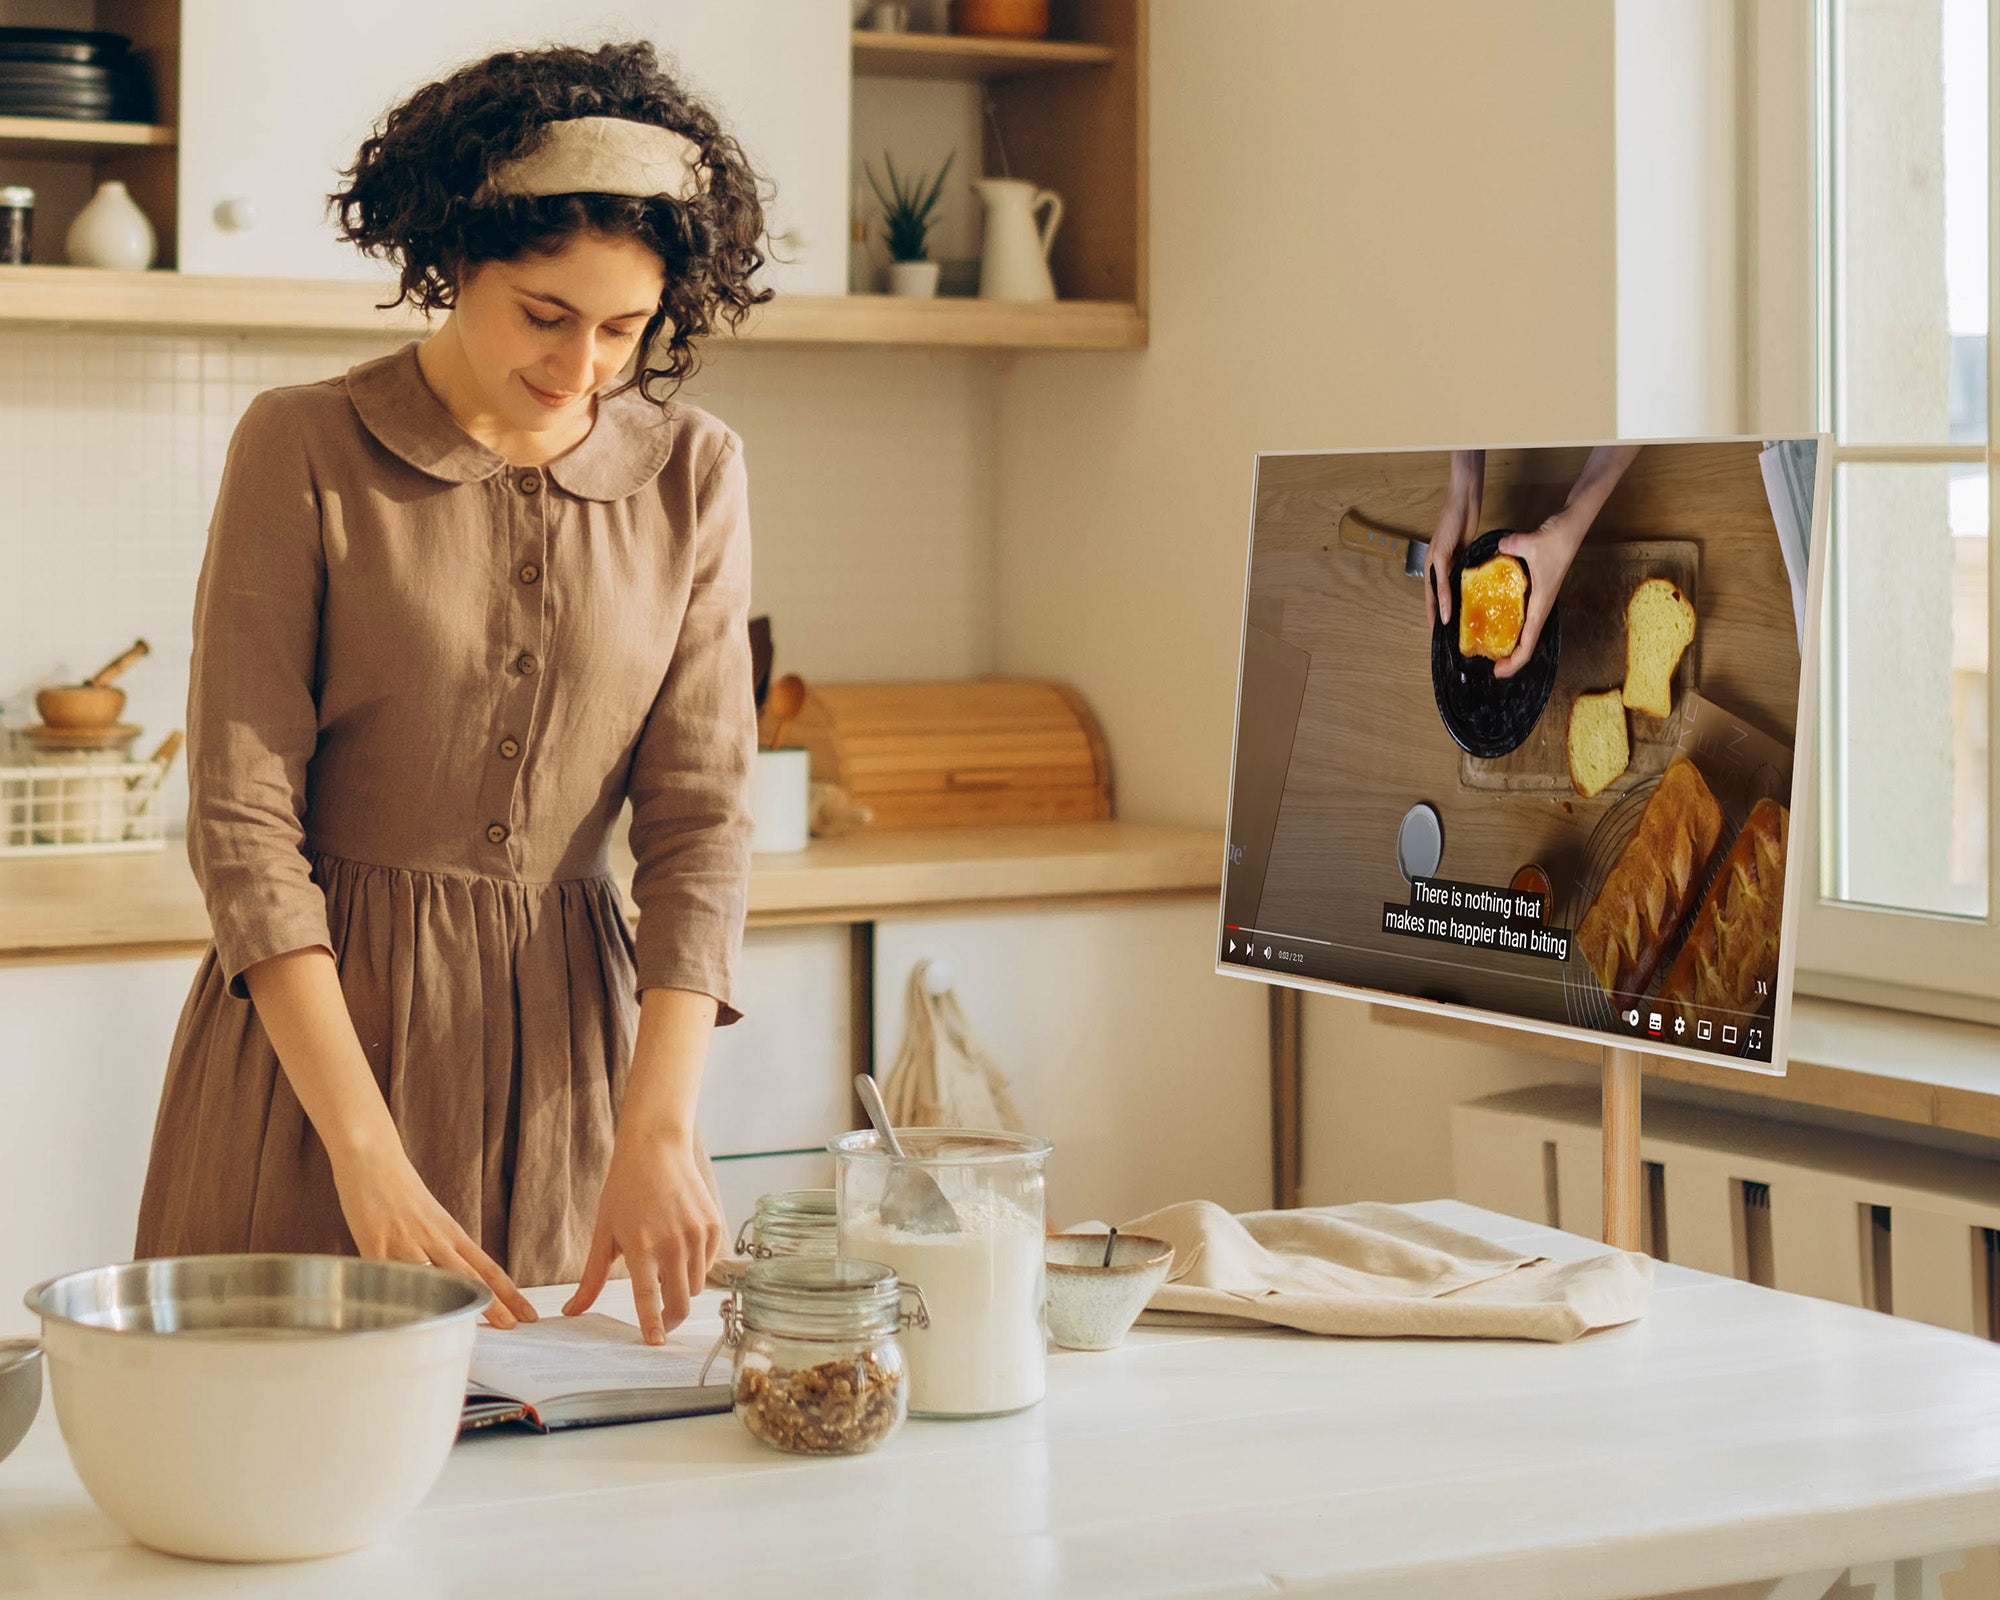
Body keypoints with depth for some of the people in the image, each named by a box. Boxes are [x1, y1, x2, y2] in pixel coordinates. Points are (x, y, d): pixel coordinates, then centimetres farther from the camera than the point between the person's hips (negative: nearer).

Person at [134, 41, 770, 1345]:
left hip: (564, 1034, 3)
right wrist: (369, 1158, -21)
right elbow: (242, 819, -12)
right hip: (317, 1009, -2)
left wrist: (659, 1129, -17)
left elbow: (702, 818, -3)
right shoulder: (303, 450, -8)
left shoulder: (693, 476, 1)